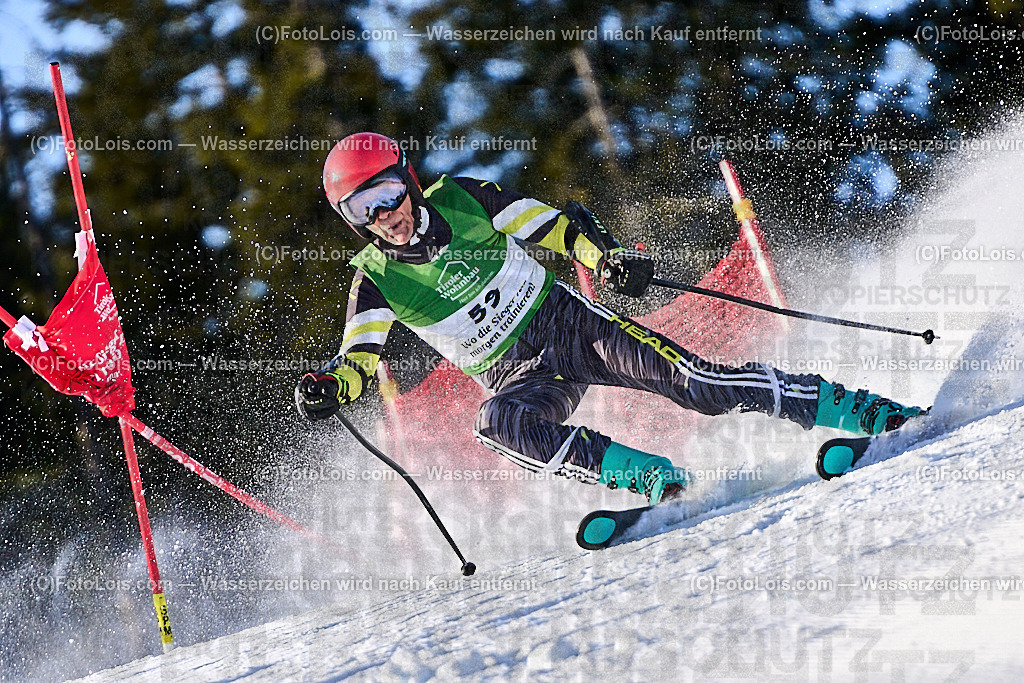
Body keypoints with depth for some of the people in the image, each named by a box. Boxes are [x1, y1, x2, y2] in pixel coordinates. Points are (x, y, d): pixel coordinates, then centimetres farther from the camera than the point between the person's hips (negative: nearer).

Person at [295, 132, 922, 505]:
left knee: (687, 378, -20)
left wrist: (606, 256, -21)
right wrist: (328, 389, -29)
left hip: (567, 320, -1)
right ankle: (651, 479, -37)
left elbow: (558, 225, -2)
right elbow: (360, 363, -7)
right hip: (521, 377, 1)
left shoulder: (461, 200, -5)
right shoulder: (376, 279, -4)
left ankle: (857, 410, -16)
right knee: (497, 423, -34)